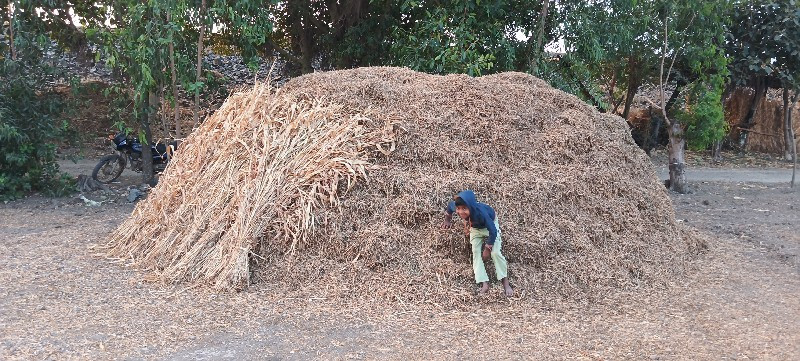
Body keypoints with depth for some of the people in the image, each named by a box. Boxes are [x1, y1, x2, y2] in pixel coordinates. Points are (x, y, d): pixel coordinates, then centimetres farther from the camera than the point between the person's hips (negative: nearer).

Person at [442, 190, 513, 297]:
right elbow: (450, 205, -6)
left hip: (490, 224, -5)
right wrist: (448, 220, 9)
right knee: (476, 253, -7)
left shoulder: (480, 212, -45)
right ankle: (484, 284, -9)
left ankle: (506, 284, -8)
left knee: (495, 252, -15)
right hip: (475, 228, 5)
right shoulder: (456, 207, -33)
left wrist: (487, 249, -25)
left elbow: (493, 231, -36)